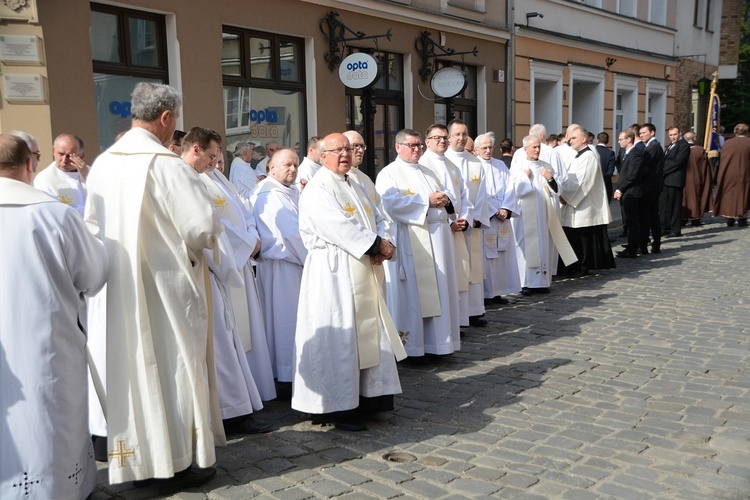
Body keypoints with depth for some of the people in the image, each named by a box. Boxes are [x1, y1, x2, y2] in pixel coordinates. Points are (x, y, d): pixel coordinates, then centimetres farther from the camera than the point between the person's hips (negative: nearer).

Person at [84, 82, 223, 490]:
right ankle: (174, 464, 16)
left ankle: (136, 456, 28)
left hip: (120, 287, 7)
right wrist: (209, 234, 3)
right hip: (166, 285, -6)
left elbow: (92, 225, 11)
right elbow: (203, 227, -18)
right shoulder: (167, 165, -18)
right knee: (171, 365, 5)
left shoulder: (102, 163, 3)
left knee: (131, 366, 15)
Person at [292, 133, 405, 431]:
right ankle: (335, 407, 5)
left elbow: (377, 218, 14)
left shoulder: (354, 187, 18)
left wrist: (383, 244, -6)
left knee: (368, 333, 12)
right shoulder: (317, 190, -10)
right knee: (338, 338, -4)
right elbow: (340, 227, -21)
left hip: (360, 271, 9)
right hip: (332, 272, -9)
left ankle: (370, 393, 25)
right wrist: (376, 245, -15)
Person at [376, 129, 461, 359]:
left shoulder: (427, 172, 22)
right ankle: (412, 345, 3)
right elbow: (391, 202, -18)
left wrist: (445, 200, -3)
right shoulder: (388, 174, -2)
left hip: (437, 237, 7)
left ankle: (435, 340, 17)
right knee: (413, 293, -4)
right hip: (411, 241, -7)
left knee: (438, 289, 8)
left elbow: (444, 194, 23)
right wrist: (427, 201, -18)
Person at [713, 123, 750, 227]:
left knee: (729, 194, 9)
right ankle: (741, 218, 7)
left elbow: (722, 160, 3)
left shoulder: (727, 143, 0)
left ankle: (729, 218, 8)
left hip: (728, 175, 2)